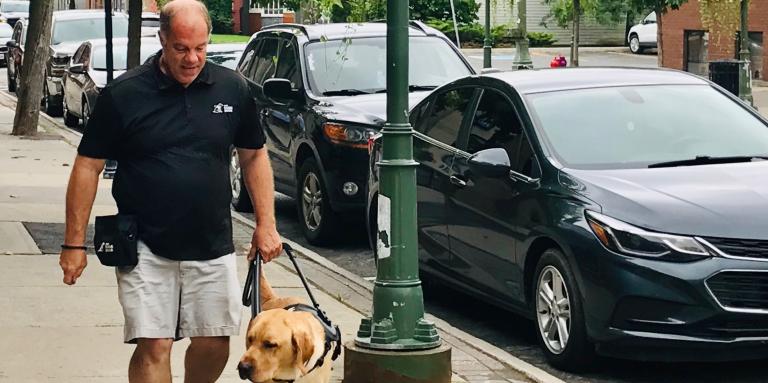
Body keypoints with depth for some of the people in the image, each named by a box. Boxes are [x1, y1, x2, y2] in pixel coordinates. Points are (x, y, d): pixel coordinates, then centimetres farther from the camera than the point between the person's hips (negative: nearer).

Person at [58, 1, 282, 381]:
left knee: (215, 344, 7)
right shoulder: (123, 93, -7)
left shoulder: (233, 89, 2)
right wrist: (74, 243, -5)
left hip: (213, 247, 3)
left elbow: (254, 156, 14)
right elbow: (88, 166, -3)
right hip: (146, 249, -3)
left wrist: (266, 225, 7)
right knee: (154, 346, -7)